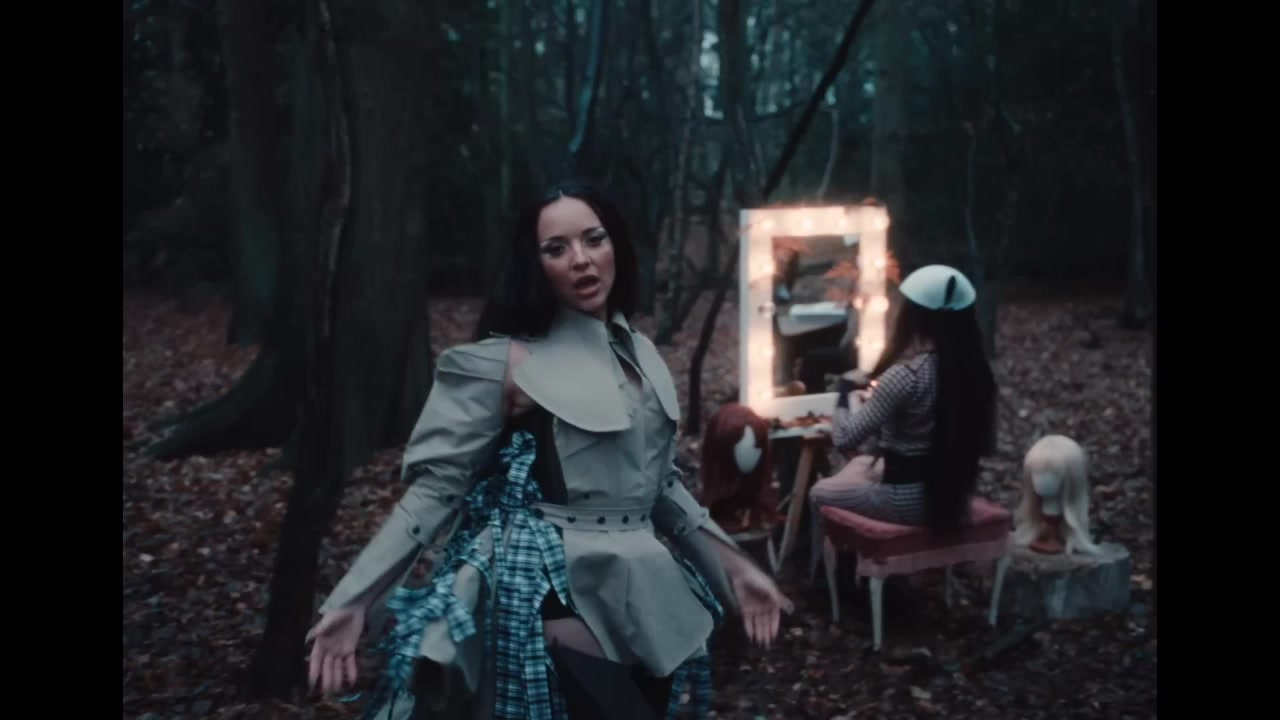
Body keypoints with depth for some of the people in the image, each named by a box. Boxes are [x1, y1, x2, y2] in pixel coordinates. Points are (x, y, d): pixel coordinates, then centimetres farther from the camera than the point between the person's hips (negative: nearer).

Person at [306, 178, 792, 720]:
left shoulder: (639, 353, 9)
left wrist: (735, 568, 17)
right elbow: (436, 486, -13)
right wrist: (352, 600, -19)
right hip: (559, 604, -6)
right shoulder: (504, 362, -11)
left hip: (642, 598, 7)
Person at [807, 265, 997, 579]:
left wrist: (845, 389, -6)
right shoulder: (976, 368, -5)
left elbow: (845, 440, -24)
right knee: (861, 465, 32)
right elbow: (983, 442, 9)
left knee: (820, 494, 20)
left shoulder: (906, 375, -26)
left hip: (908, 500, -7)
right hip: (956, 495, 7)